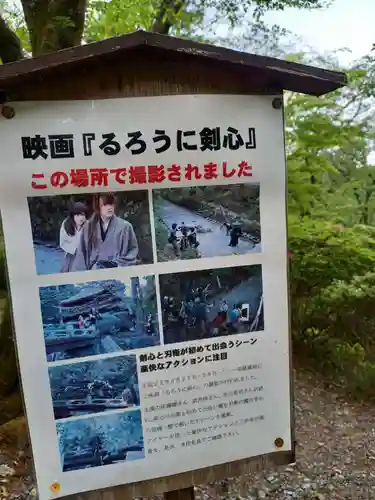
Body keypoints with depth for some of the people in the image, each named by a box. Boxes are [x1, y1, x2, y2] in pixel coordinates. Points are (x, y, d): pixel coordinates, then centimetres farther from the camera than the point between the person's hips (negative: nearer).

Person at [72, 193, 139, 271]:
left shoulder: (125, 226, 3)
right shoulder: (88, 227, 11)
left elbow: (133, 250, 5)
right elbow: (81, 254, 10)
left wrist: (118, 264, -5)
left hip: (117, 271, -2)